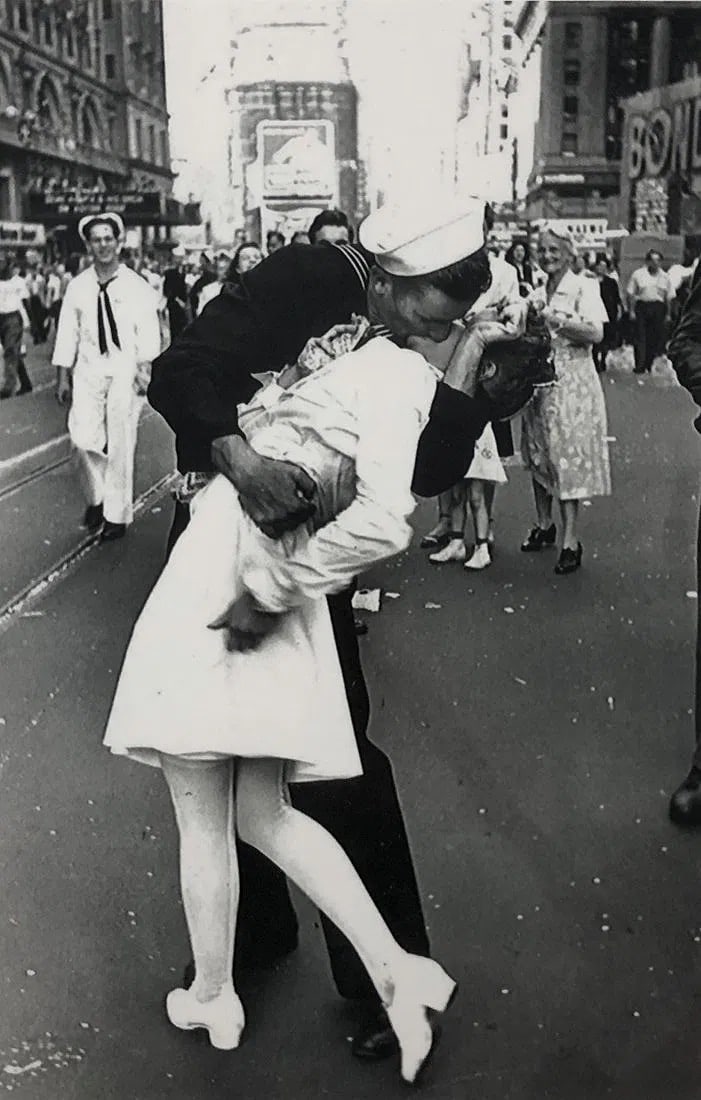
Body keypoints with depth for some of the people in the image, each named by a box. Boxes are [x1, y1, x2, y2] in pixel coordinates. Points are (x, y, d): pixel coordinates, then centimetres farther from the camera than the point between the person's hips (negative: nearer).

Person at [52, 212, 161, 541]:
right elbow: (67, 332, 7)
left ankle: (117, 515, 15)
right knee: (83, 437, -10)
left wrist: (145, 366, -20)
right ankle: (96, 497, 17)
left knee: (120, 445, 2)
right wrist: (62, 377, 4)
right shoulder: (77, 286, 6)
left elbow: (148, 331, -7)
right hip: (88, 370, 2)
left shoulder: (136, 286, -1)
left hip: (125, 370, -2)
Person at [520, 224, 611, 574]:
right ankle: (544, 525, 26)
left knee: (567, 457, -7)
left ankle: (571, 540, -3)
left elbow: (596, 333, -16)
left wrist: (556, 319, -21)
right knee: (538, 457, 11)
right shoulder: (537, 294, 13)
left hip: (571, 384, -6)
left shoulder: (583, 287, -4)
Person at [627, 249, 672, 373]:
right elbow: (630, 294, 2)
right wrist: (631, 311, -5)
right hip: (641, 306, -2)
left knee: (656, 338, 2)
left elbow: (669, 297, 13)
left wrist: (668, 314, 8)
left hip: (658, 309, 2)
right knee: (639, 337, -6)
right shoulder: (638, 274, 3)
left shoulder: (665, 277, 11)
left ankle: (649, 365, 12)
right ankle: (640, 366, -5)